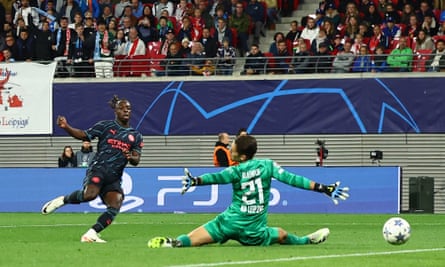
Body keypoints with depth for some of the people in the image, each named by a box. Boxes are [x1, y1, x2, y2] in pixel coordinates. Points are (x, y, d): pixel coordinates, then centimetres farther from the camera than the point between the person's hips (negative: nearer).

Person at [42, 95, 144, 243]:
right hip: (98, 169, -4)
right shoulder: (106, 126, 8)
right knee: (90, 194, -33)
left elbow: (136, 160, 9)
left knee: (115, 207, -19)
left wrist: (131, 158, -16)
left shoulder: (136, 136, 17)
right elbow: (84, 135, 8)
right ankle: (62, 200, -6)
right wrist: (66, 127, -8)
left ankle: (90, 234, -15)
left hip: (114, 178, 4)